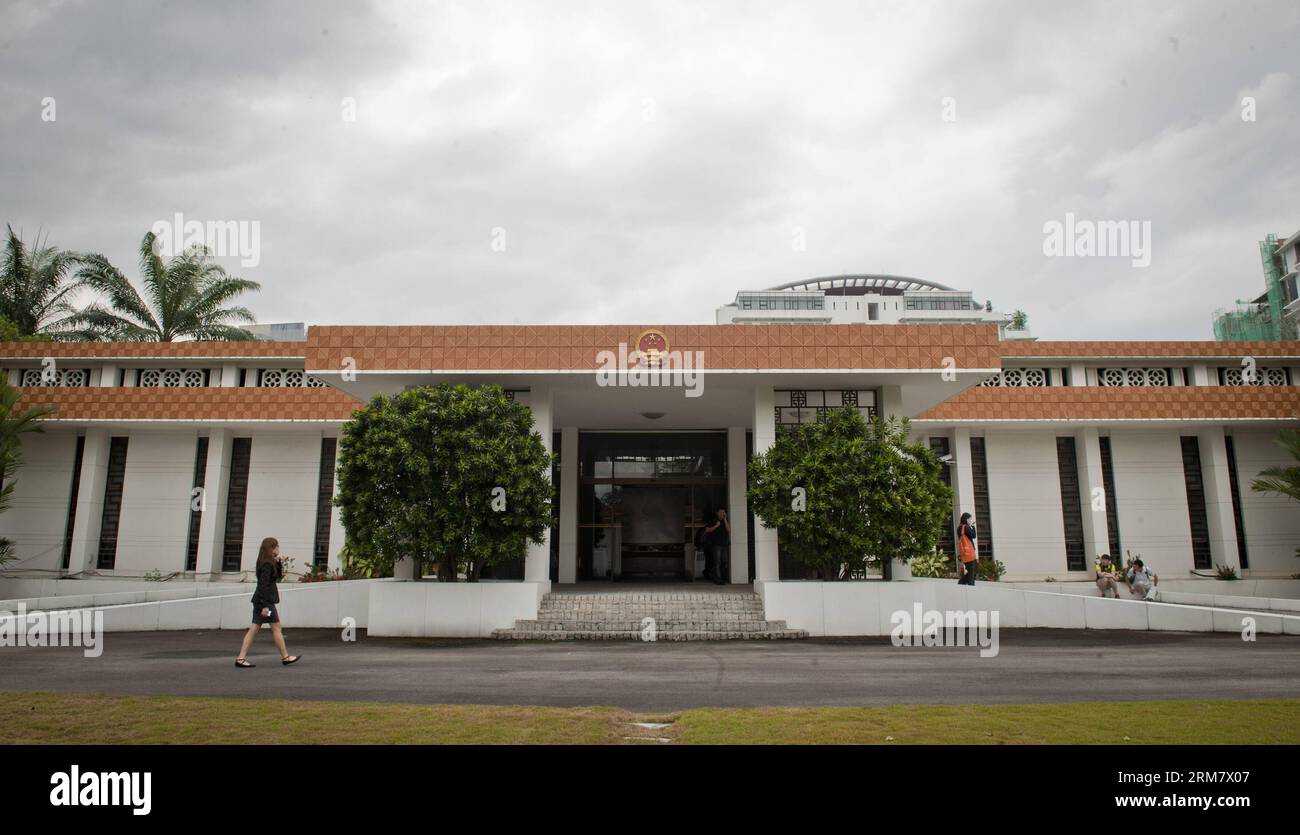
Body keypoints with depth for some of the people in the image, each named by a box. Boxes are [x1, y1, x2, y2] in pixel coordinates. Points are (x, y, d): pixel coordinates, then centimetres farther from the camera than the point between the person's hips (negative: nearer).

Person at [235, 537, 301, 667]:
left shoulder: (268, 562, 12)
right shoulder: (267, 564, -16)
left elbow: (279, 575, 20)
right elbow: (264, 585, -21)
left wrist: (278, 562, 6)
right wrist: (265, 605, -23)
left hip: (259, 600, 9)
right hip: (265, 600, -9)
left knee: (254, 629, 7)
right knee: (276, 628, 0)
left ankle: (240, 658, 5)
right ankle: (285, 657, 9)